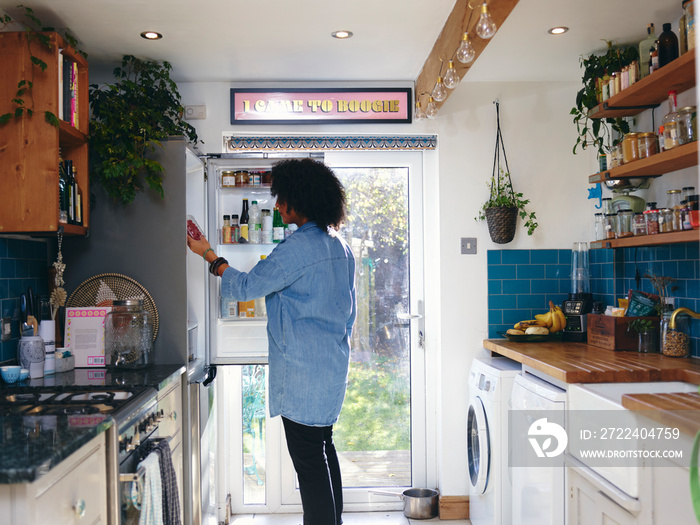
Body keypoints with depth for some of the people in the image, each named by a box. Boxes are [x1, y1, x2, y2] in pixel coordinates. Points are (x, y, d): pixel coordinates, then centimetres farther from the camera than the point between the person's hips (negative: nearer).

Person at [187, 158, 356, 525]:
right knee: (322, 448, 19)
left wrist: (209, 256, 2)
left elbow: (246, 287, -11)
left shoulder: (298, 247, -18)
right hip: (333, 363, 9)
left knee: (308, 457, -1)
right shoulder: (340, 247, 10)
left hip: (303, 369, -9)